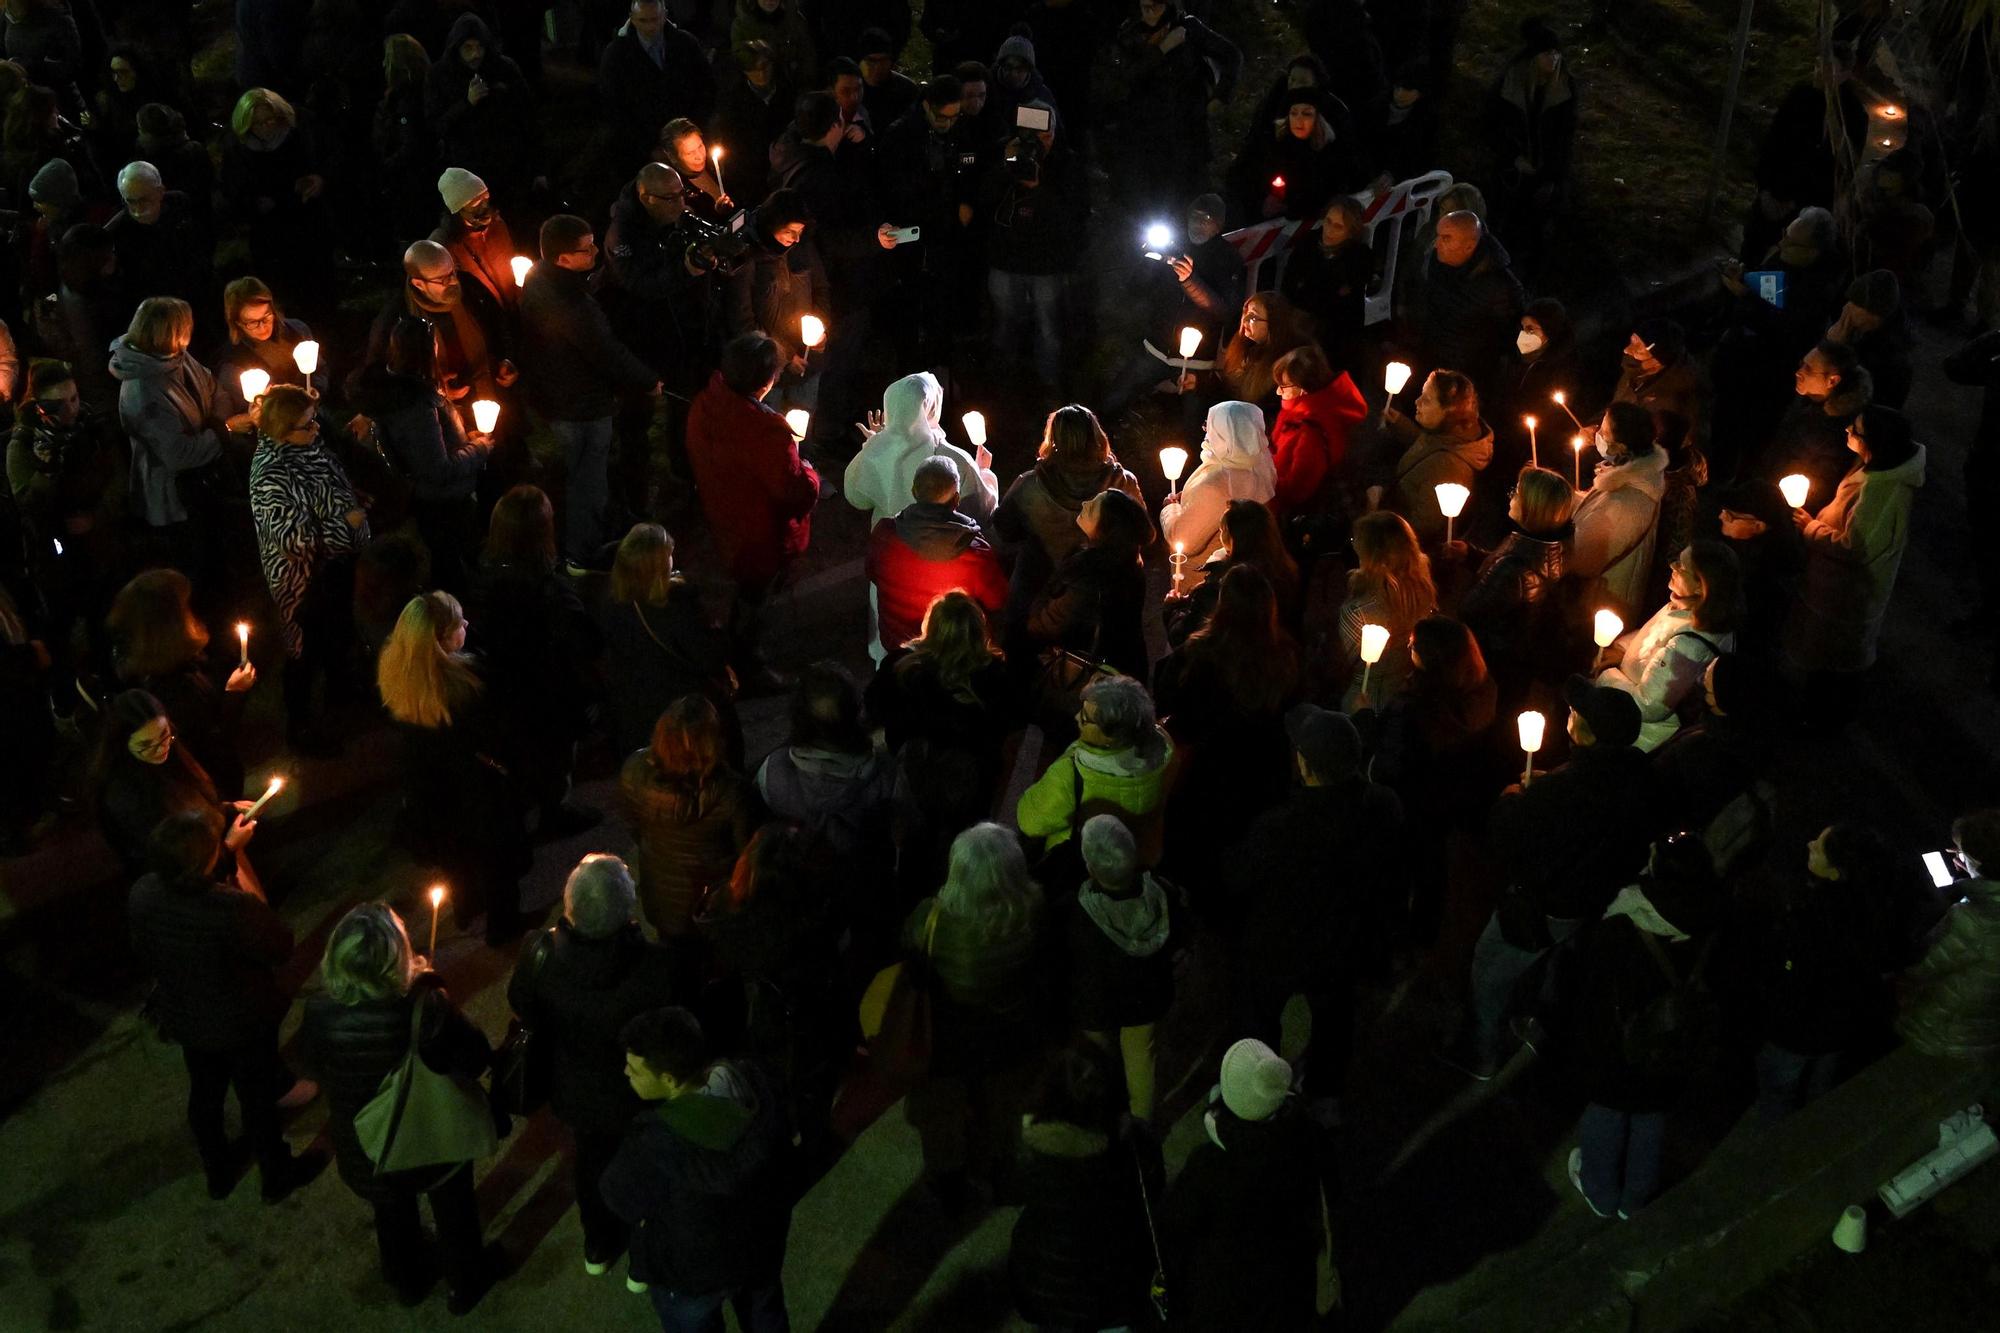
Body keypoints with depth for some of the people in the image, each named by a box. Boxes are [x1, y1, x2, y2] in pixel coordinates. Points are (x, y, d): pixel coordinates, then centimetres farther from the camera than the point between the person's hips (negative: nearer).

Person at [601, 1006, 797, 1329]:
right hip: (763, 1239, 4)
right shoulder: (754, 1083, -23)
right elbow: (782, 1161, -5)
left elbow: (620, 1198, -19)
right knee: (765, 1315, 32)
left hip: (693, 1270, -4)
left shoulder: (657, 1140, -41)